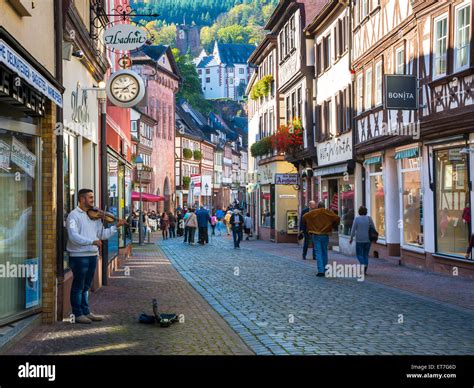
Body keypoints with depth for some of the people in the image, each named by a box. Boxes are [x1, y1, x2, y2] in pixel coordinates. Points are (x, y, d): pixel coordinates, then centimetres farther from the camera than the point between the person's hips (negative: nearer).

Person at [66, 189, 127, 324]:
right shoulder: (74, 215, -10)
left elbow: (102, 234, 13)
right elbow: (73, 236, -23)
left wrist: (116, 227, 1)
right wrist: (92, 241, -30)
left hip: (92, 255, 7)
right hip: (79, 256, -7)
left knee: (86, 286, 16)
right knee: (78, 286, 2)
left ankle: (86, 312, 25)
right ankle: (78, 314, 10)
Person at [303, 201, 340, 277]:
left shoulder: (313, 213, 0)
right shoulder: (329, 213, 1)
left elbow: (304, 217, -1)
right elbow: (337, 218, -3)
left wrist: (307, 226, 15)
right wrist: (332, 226, 14)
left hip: (316, 235, -2)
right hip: (325, 235, 2)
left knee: (318, 253, -2)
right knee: (324, 252, 16)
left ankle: (321, 271, -12)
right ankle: (325, 269, 23)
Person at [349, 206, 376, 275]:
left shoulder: (357, 219, -7)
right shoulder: (369, 218, -1)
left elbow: (353, 229, -8)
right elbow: (373, 229, 0)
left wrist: (351, 238, 2)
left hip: (359, 240, -3)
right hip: (368, 239, 3)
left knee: (359, 254, 7)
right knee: (366, 255, 12)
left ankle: (363, 264, -21)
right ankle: (364, 270, 8)